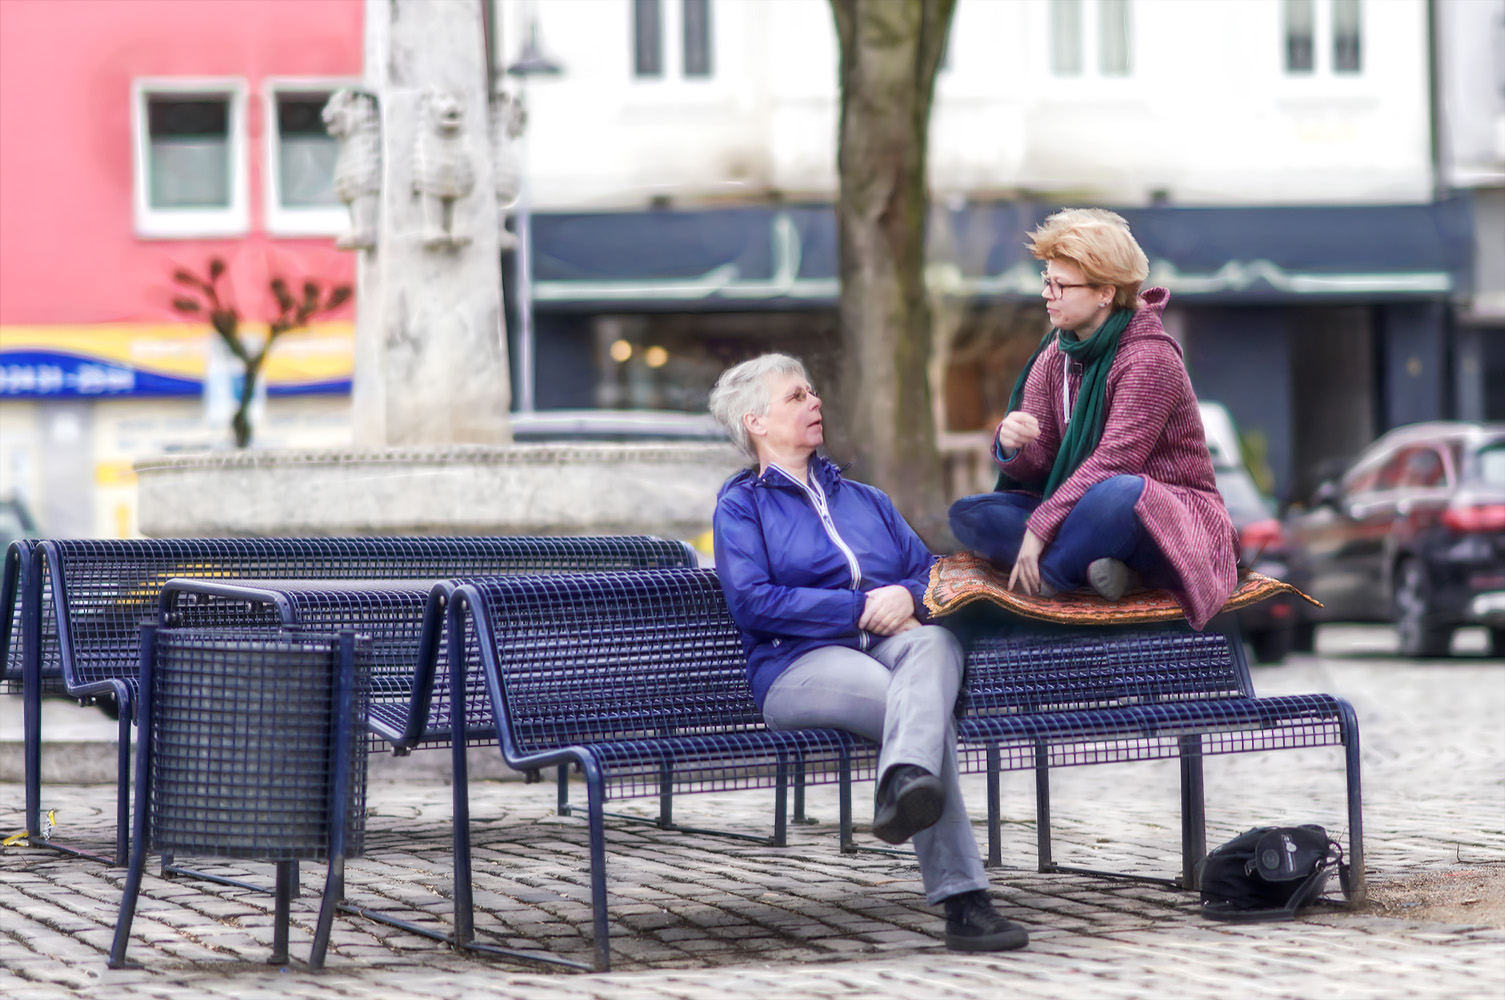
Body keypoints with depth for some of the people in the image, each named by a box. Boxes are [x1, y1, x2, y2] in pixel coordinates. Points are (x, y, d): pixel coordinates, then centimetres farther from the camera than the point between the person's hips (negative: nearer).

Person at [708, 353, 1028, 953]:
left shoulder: (864, 500, 34)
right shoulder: (742, 504, 17)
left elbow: (931, 569, 22)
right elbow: (752, 602, -2)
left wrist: (909, 596, -5)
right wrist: (860, 608, -8)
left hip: (892, 645, 4)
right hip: (801, 664, -3)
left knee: (934, 643, -39)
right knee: (931, 714, -37)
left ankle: (904, 784, -69)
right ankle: (962, 899, -52)